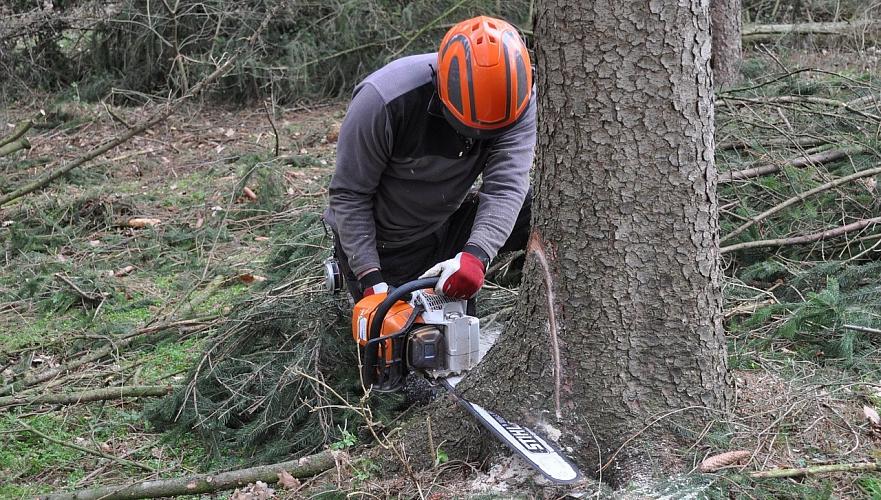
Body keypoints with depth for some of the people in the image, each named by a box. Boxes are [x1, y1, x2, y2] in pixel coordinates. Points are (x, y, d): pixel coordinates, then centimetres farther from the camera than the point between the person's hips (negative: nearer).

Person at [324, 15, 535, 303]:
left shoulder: (515, 97, -23)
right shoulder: (386, 101, -32)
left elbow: (506, 185, -31)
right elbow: (349, 195, -22)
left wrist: (476, 255, -49)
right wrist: (371, 279, -26)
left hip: (447, 225, 3)